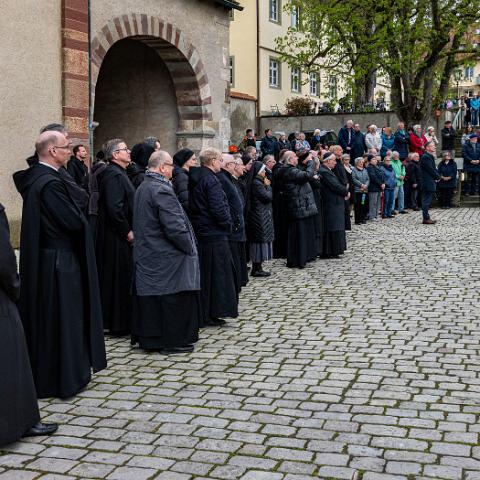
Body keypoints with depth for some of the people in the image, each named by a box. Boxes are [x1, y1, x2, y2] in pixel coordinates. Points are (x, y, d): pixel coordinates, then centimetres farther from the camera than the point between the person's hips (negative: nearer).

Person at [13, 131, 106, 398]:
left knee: (43, 319, 17)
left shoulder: (34, 177, 7)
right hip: (59, 263, -10)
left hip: (39, 262, 10)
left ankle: (41, 374, 29)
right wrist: (79, 215, 0)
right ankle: (66, 379, 12)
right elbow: (75, 222, -23)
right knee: (63, 320, 2)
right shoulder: (50, 183, -22)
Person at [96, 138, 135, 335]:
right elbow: (114, 208, -24)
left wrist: (129, 230, 15)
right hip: (117, 237, -10)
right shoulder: (114, 175, -17)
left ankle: (111, 320, 22)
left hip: (115, 235, 10)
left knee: (115, 279, 14)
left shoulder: (118, 173, 15)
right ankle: (119, 324, 4)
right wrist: (127, 232, -18)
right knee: (120, 279, -3)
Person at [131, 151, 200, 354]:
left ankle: (148, 338, 23)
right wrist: (189, 247, -10)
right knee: (173, 298, 1)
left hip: (146, 254, 9)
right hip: (166, 256, -9)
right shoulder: (162, 190, -20)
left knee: (150, 295, 15)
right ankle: (172, 340, 7)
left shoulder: (142, 188, 10)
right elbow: (175, 227, -24)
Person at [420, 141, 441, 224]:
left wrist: (437, 176, 3)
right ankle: (426, 219, -6)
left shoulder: (430, 157, 18)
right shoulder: (425, 157, -14)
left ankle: (427, 218, 16)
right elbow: (431, 169, -18)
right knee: (426, 201, -7)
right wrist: (438, 177, -6)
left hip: (431, 182, 10)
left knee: (427, 201, 12)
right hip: (428, 183, -10)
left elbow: (434, 169, 20)